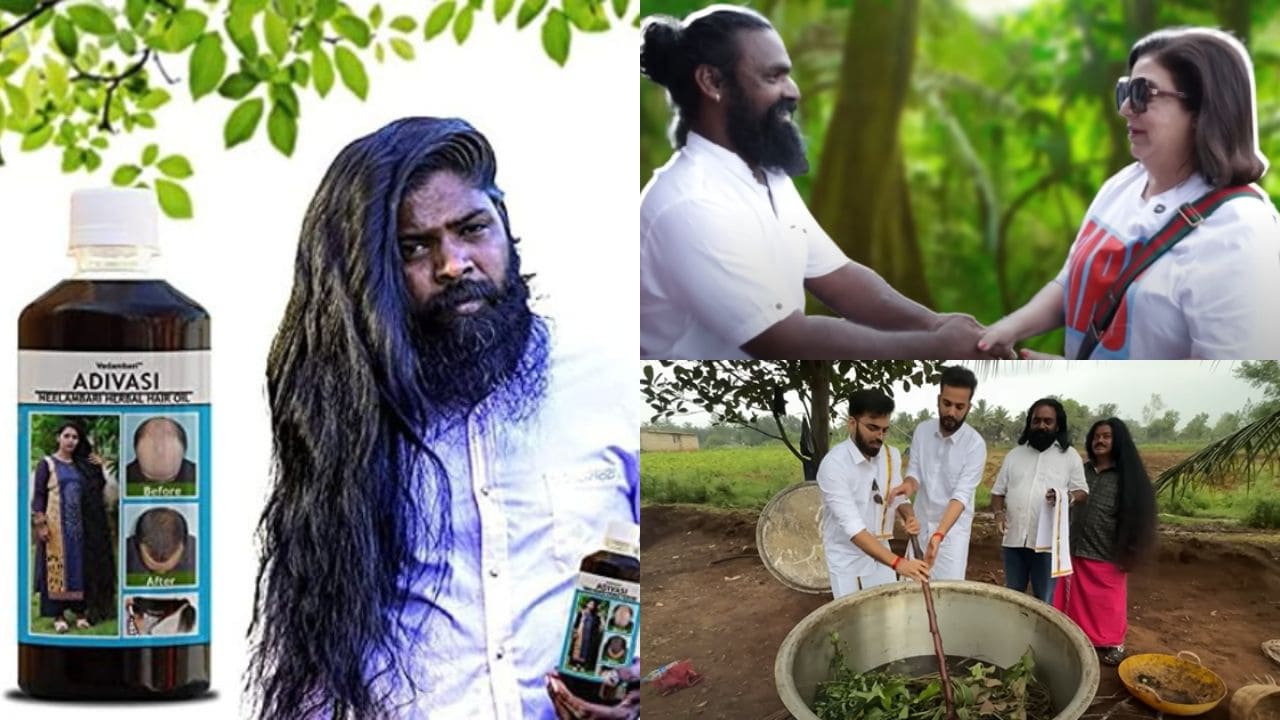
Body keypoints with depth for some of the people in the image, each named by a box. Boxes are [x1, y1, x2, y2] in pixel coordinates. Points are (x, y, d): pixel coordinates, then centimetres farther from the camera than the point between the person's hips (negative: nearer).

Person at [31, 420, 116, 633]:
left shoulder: (82, 465, 13)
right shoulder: (47, 464, 0)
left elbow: (98, 489, 11)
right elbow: (38, 495, -5)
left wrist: (98, 469, -1)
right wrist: (40, 524, -14)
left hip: (79, 526, 4)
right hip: (56, 525, -4)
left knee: (80, 567, 3)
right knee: (57, 567, -5)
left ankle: (80, 611, 8)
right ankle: (58, 615, -4)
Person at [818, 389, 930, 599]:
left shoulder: (891, 456, -3)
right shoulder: (834, 464, -25)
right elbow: (852, 527, -32)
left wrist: (909, 517, -17)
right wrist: (897, 563, -42)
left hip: (880, 555, 6)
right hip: (848, 562, -6)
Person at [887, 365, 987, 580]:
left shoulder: (975, 445, -19)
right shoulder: (922, 431, -4)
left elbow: (961, 496, -25)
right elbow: (914, 472, -3)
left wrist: (939, 535, -40)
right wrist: (909, 484, -30)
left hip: (953, 529, -4)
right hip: (921, 522, 4)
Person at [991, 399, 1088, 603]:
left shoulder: (1069, 456, 5)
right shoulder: (1014, 455, 14)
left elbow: (1082, 491, 5)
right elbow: (998, 492, 16)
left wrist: (1067, 497, -19)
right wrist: (998, 513, -6)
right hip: (1013, 539, 3)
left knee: (1045, 601, 0)